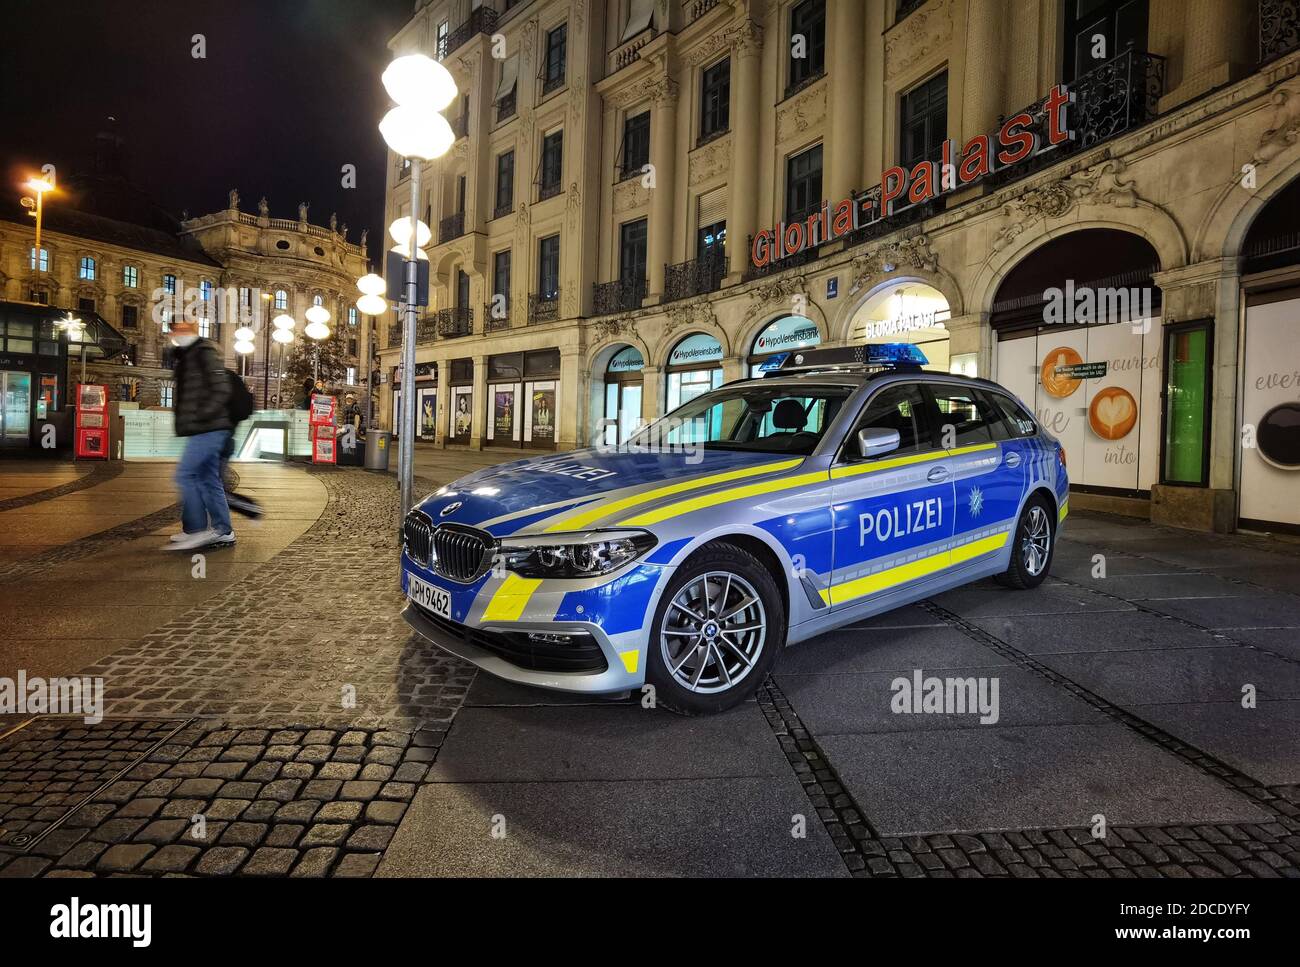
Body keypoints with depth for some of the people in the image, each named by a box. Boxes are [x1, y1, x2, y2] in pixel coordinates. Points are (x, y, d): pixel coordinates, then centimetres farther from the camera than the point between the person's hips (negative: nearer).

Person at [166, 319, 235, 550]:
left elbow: (221, 390, -19)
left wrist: (200, 417, -20)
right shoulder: (185, 356, 21)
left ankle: (197, 530, -6)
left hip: (208, 429, -10)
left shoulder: (205, 352, -10)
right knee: (208, 479, 11)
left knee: (185, 475, -11)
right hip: (204, 430, 10)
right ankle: (223, 532, 15)